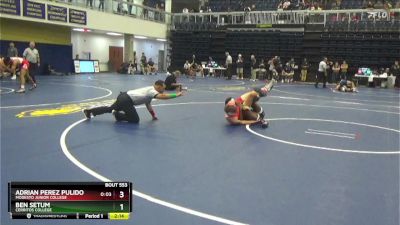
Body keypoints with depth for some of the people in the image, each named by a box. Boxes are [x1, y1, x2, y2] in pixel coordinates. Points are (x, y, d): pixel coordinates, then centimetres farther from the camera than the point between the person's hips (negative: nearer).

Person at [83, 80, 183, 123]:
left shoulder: (149, 90, 20)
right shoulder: (152, 91, -9)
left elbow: (148, 105, 26)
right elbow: (162, 96, -28)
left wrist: (154, 116, 26)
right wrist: (176, 95, -25)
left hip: (123, 97, 10)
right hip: (126, 100, -10)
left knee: (110, 109, 24)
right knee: (135, 120, -5)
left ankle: (89, 111, 24)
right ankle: (117, 115, -1)